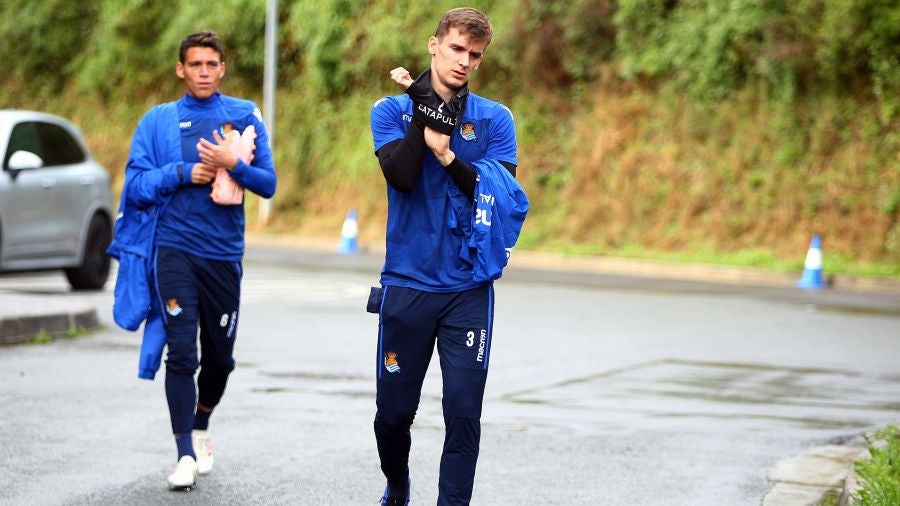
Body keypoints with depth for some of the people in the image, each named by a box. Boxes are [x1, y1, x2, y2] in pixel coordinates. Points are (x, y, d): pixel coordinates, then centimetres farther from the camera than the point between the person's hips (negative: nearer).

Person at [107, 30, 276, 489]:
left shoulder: (245, 116, 6)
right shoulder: (159, 120, 5)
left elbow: (268, 184, 2)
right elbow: (137, 184, 1)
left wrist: (233, 164, -15)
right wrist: (183, 172, -11)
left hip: (224, 253, 2)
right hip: (174, 249, -2)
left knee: (220, 356, 11)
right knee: (181, 352, -10)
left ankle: (201, 427, 36)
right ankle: (186, 453, -7)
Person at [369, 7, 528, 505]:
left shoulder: (495, 119, 5)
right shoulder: (392, 109, 3)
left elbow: (502, 195, -6)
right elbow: (400, 176, -14)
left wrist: (449, 155, -17)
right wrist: (426, 108, -14)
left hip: (469, 289, 0)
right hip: (407, 284, 0)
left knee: (464, 413, -7)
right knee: (393, 410, 8)